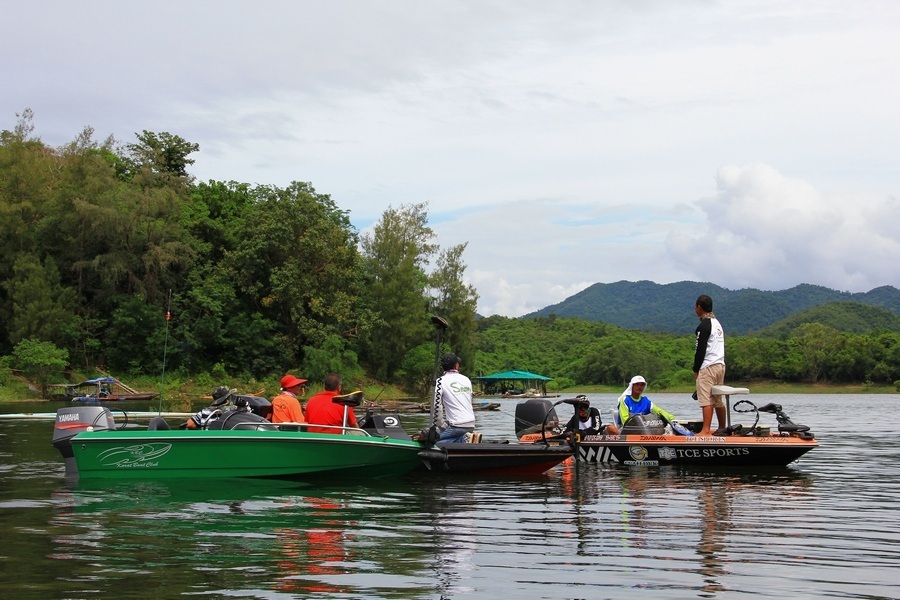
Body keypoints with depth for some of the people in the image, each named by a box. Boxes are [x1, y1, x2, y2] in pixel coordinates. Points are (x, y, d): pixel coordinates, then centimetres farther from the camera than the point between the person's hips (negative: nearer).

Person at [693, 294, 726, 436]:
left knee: (706, 400, -11)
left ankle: (706, 430, -17)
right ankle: (723, 428, 20)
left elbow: (700, 350, -14)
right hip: (721, 365, 9)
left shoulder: (703, 326, -12)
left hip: (708, 366, -9)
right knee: (718, 399, 15)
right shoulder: (718, 323, 17)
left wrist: (696, 369, -5)